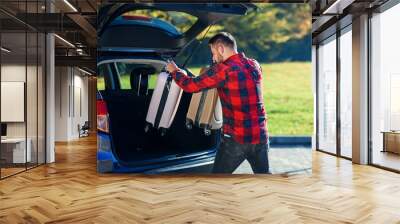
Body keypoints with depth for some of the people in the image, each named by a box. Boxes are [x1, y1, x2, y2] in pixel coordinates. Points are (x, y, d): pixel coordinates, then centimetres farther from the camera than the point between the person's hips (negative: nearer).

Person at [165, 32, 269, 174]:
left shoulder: (223, 69, -13)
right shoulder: (254, 66, 6)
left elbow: (191, 85, -7)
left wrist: (174, 71, 11)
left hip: (236, 138, -6)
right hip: (260, 136, 6)